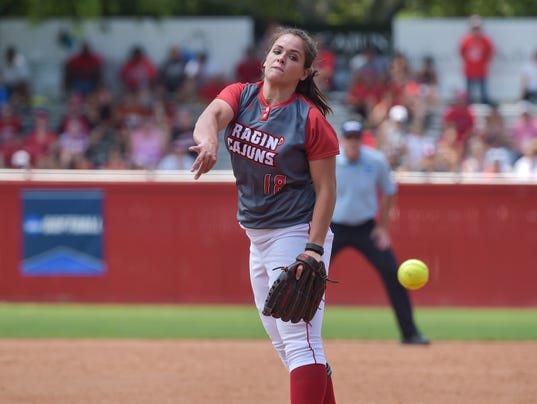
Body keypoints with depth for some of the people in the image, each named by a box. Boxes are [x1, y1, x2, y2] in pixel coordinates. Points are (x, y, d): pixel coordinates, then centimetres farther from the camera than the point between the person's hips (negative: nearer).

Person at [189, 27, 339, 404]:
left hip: (296, 234, -7)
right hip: (258, 239, 7)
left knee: (299, 340, -12)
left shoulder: (312, 120, -13)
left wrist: (314, 249, -22)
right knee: (284, 342, 15)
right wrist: (209, 140, -45)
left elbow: (326, 189, -13)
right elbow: (210, 115, -21)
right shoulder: (240, 96, 2)